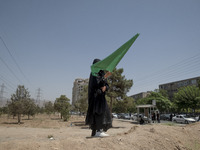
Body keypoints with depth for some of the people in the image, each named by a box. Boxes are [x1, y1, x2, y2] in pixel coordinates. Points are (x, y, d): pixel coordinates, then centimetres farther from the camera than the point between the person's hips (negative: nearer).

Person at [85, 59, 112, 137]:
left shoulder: (101, 74, 21)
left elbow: (107, 85, 15)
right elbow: (95, 83, -22)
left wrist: (105, 87, -9)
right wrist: (104, 76, -19)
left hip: (100, 96, 9)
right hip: (95, 95, -9)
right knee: (100, 111, -19)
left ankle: (94, 132, 9)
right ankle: (98, 131, -22)